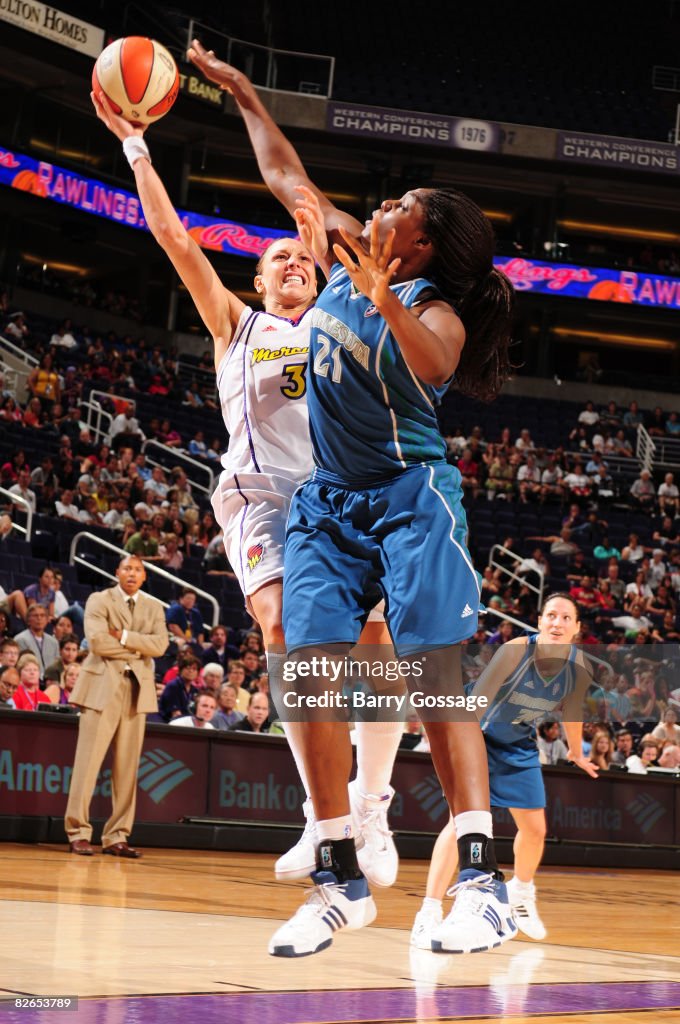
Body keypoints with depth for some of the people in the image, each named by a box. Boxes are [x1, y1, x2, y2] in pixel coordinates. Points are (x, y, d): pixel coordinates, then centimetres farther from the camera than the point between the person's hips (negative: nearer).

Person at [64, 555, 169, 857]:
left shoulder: (154, 607, 15)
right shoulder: (99, 601, 3)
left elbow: (160, 645, -1)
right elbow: (97, 641, -13)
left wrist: (124, 636, -10)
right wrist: (137, 648, -6)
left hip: (137, 689, 4)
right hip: (103, 687, -4)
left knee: (127, 766, 2)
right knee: (89, 761, -8)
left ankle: (116, 836, 6)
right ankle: (79, 832, -4)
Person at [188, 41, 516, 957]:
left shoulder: (435, 311, -12)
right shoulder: (350, 253, 7)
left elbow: (434, 366, -37)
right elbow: (285, 175, 19)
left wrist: (384, 301, -51)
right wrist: (240, 91, 23)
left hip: (410, 496, -7)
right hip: (329, 497, 7)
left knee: (434, 677, -15)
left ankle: (481, 879, -18)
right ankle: (340, 878, -1)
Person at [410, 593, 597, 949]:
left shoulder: (578, 667, -12)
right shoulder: (516, 651, -30)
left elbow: (571, 712, 9)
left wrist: (577, 753, 23)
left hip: (519, 745, 6)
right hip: (479, 734, -6)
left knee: (535, 829, 11)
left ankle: (521, 891, 44)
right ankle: (427, 917, -25)